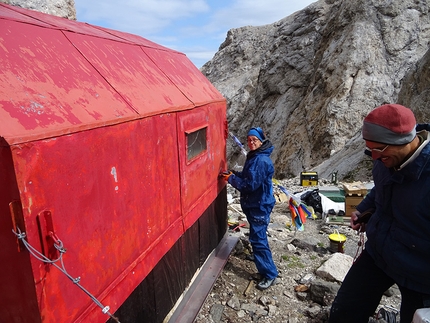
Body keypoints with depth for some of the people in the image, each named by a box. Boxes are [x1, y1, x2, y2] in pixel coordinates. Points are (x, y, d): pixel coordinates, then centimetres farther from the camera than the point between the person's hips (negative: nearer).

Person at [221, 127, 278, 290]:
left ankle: (270, 275, 7)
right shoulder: (254, 157, 8)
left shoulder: (261, 161, -24)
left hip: (260, 205, -11)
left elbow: (251, 184, -26)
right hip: (253, 204, 11)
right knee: (258, 237, 24)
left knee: (258, 239, -5)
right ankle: (266, 267, 45)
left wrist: (231, 179, -15)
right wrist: (235, 174, 3)